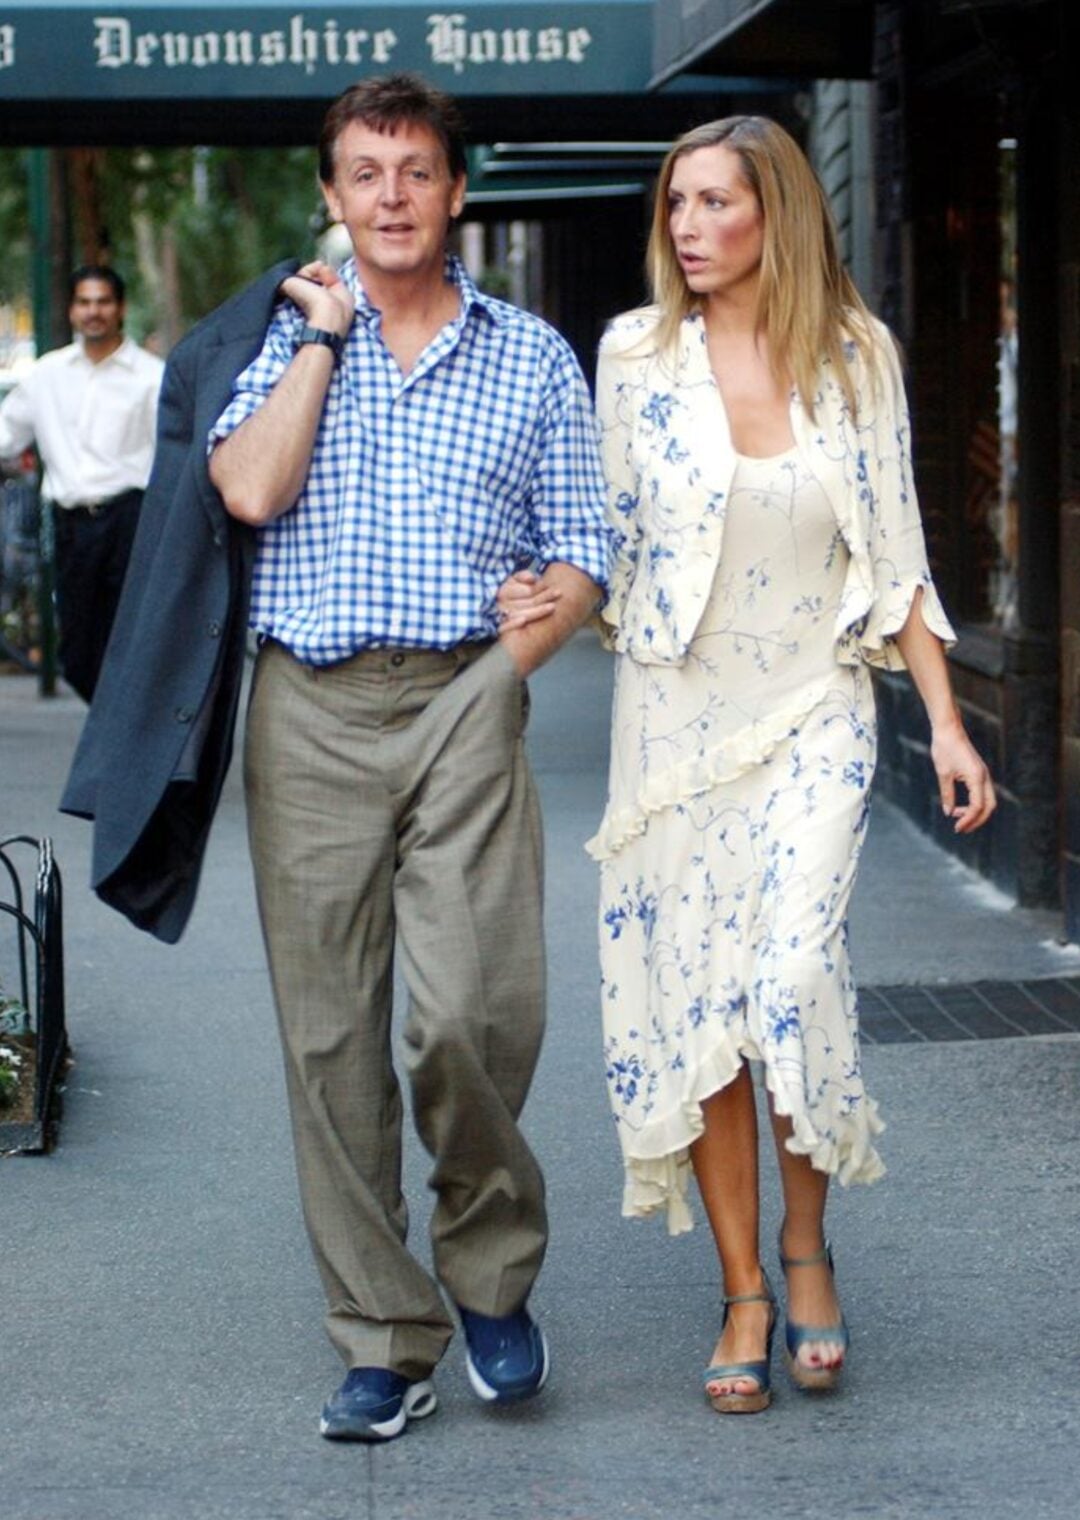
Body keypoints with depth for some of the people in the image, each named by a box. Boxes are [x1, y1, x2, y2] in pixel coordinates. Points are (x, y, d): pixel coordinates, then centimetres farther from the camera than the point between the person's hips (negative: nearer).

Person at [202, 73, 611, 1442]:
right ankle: (383, 1341, 9)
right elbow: (249, 490, -6)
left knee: (472, 1009, -15)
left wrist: (521, 649, -3)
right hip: (310, 709, 1)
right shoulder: (284, 339, 13)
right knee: (330, 1032, 1)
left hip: (464, 701, -1)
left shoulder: (530, 356, 14)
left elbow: (581, 552, 13)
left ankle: (491, 1271, 10)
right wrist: (323, 333, -1)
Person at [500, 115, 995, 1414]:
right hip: (676, 713, 1)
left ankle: (806, 1247, 7)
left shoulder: (855, 356, 1)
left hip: (813, 714, -1)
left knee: (792, 973, -16)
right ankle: (744, 1293, 11)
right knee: (692, 995, 0)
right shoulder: (637, 354, 1)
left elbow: (895, 554, 5)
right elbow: (618, 542, 9)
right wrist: (553, 603, -10)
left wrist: (944, 720, 2)